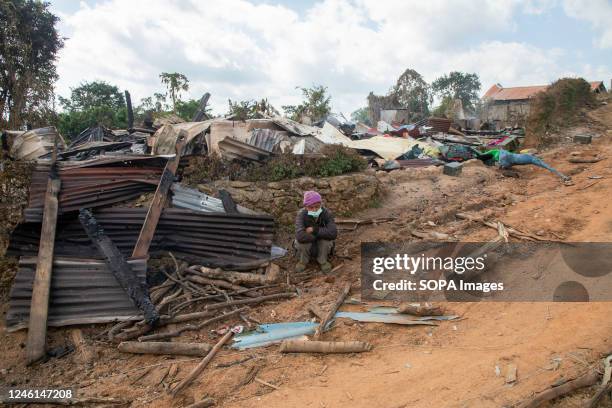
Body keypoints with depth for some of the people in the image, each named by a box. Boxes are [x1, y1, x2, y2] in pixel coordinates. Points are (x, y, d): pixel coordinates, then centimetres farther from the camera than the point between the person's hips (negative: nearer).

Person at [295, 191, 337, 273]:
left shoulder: (327, 213, -23)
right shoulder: (301, 214, -27)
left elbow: (333, 233, -37)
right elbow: (300, 236, -43)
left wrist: (314, 230, -35)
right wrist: (320, 234, -34)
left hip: (323, 246, 1)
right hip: (307, 246, -1)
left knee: (327, 239, -31)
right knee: (302, 240, -32)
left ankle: (323, 261, -1)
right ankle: (303, 261, 0)